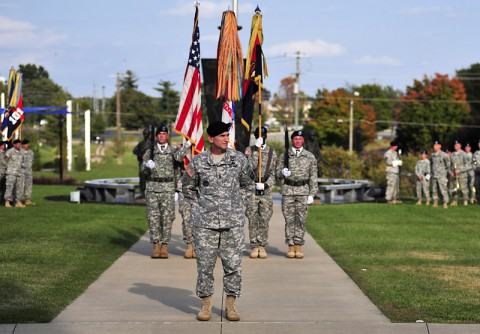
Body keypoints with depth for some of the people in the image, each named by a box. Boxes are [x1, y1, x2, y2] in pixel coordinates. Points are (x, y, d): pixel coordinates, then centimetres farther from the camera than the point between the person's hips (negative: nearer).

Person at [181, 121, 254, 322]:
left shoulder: (239, 159, 3)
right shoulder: (198, 161, 0)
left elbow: (248, 185, 17)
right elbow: (187, 187, 14)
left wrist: (239, 205, 9)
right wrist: (198, 207, 7)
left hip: (233, 222, 1)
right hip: (205, 222, -1)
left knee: (233, 264, 1)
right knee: (205, 264, 2)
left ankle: (230, 304, 12)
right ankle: (206, 304, 13)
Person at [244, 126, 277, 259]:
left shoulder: (272, 152, 8)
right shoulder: (249, 150, 3)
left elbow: (273, 173, 5)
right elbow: (250, 167, -12)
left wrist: (266, 184, -11)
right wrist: (256, 150, -16)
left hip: (266, 189, 1)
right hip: (251, 189, -1)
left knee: (264, 219, 0)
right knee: (252, 219, 0)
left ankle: (262, 246, 6)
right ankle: (254, 246, 5)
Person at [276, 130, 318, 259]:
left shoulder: (310, 157, 7)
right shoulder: (284, 156, 7)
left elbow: (313, 177, 6)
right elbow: (277, 173, 11)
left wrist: (312, 194, -1)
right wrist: (283, 173, -13)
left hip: (303, 190, 0)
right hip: (288, 190, 0)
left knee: (301, 220, 0)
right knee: (289, 219, 0)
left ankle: (298, 247, 5)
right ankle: (291, 247, 5)